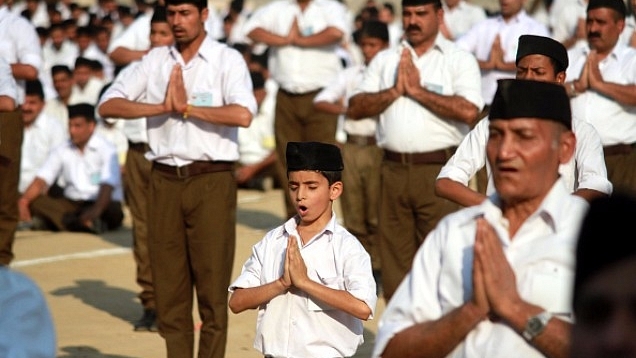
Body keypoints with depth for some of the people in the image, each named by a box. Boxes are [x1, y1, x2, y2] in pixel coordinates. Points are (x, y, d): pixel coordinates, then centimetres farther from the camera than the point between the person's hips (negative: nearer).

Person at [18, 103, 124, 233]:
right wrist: (24, 200, -20)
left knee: (113, 210, -37)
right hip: (72, 205, 4)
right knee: (35, 201, -23)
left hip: (101, 204, -4)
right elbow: (41, 181, 1)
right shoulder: (62, 151, 8)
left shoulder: (106, 149, -6)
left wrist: (96, 211, -40)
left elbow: (107, 186, -20)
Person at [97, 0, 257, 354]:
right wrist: (162, 107, -8)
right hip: (165, 179, 4)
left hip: (211, 180, -4)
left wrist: (187, 107, -11)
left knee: (212, 284, -3)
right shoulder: (156, 60, 11)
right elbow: (108, 105, 4)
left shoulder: (227, 60, -2)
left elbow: (243, 114, -18)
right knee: (168, 283, 6)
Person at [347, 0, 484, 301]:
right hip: (394, 169, 5)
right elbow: (355, 108, 7)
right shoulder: (385, 60, 15)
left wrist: (417, 90, -9)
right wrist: (394, 91, -7)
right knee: (393, 255, 8)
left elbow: (469, 111, -15)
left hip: (439, 169, -4)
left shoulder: (459, 60, 2)